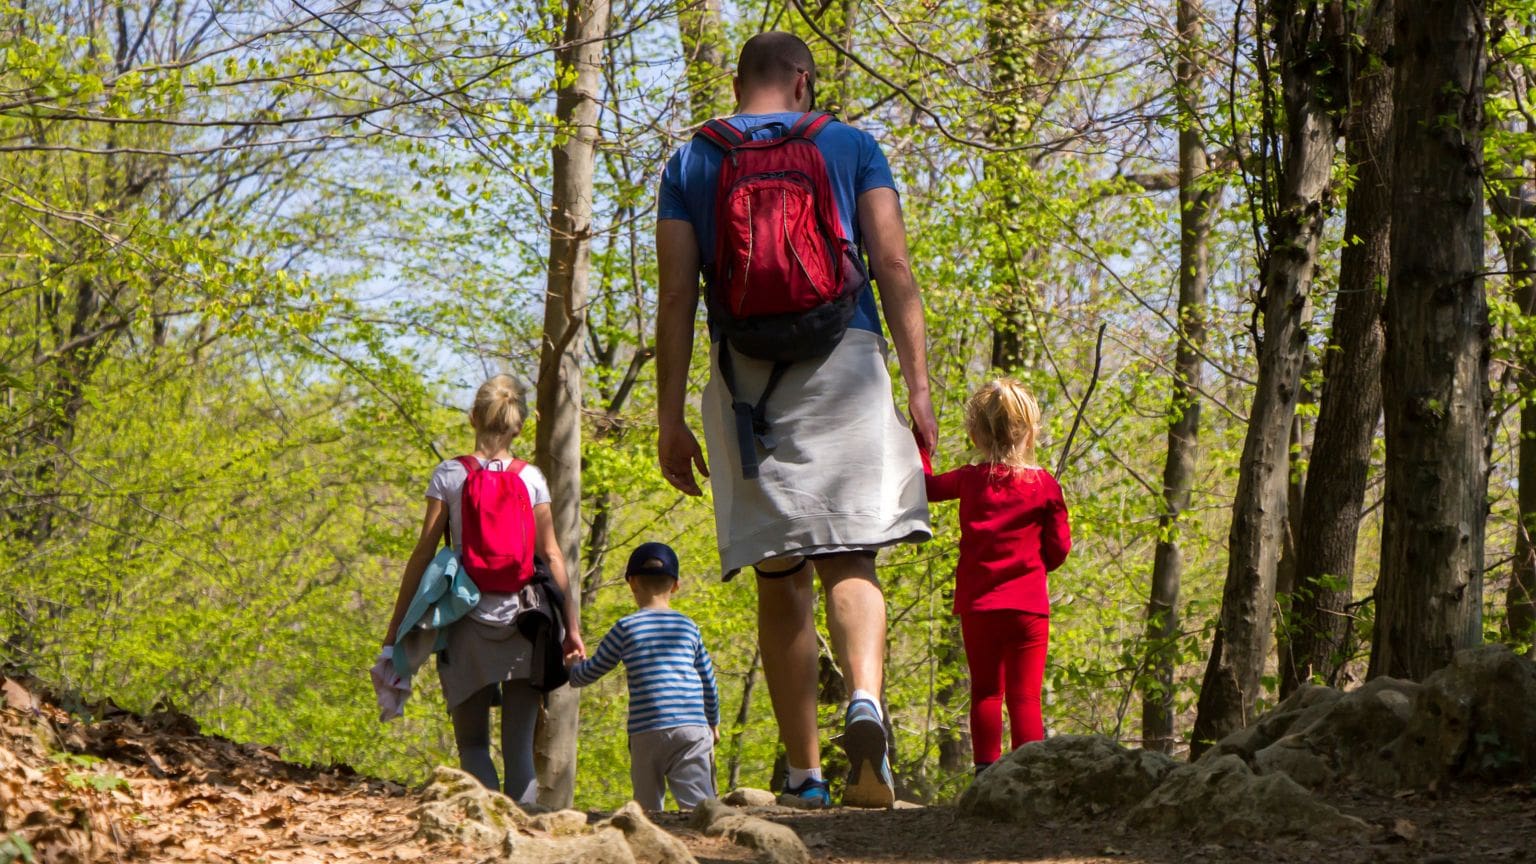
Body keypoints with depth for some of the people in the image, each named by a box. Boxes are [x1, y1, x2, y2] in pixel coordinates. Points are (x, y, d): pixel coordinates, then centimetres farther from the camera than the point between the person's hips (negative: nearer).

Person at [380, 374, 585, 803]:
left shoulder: (449, 475, 0)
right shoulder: (532, 479, 5)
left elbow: (424, 551, -2)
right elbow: (551, 555, 3)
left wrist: (397, 623, 3)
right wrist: (572, 627, 6)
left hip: (469, 622, -1)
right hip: (523, 622, 1)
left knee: (473, 743, 4)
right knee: (520, 746, 4)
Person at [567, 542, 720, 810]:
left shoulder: (626, 628, 4)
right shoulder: (688, 627, 13)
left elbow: (591, 671, 13)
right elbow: (708, 679, 21)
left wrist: (567, 671, 36)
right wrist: (713, 723, 36)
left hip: (646, 730, -1)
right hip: (692, 727, 1)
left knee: (647, 806, 8)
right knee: (696, 802, -11)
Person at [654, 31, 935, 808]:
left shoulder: (690, 164, 11)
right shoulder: (851, 147, 11)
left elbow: (676, 297, 4)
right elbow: (894, 267, 0)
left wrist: (671, 419, 3)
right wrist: (917, 383, -1)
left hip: (744, 374, 1)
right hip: (844, 364, -1)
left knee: (780, 577, 6)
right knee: (849, 558, -2)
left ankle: (804, 774, 5)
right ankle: (864, 701, -31)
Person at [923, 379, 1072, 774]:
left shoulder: (970, 480, 0)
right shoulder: (1045, 485, -2)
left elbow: (924, 485, 16)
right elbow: (1059, 547, 0)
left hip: (978, 605, 1)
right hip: (1028, 605, -1)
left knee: (985, 692, 9)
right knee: (1025, 696, 0)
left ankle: (987, 770, 2)